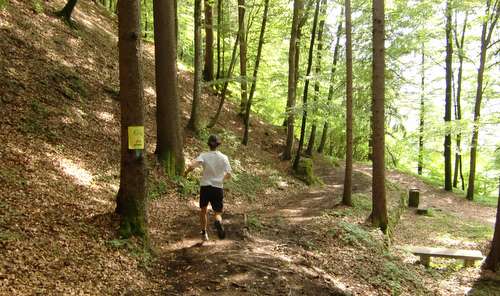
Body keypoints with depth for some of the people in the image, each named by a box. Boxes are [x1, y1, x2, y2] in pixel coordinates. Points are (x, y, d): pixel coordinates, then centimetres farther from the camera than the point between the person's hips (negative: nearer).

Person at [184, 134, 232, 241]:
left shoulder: (204, 156, -7)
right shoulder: (224, 157, -2)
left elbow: (192, 165, -23)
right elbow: (228, 175, -3)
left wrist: (186, 172, -3)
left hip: (205, 187, 0)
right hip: (218, 188, 0)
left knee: (203, 210, 24)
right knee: (218, 213, 7)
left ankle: (204, 233, 28)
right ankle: (218, 222, -28)